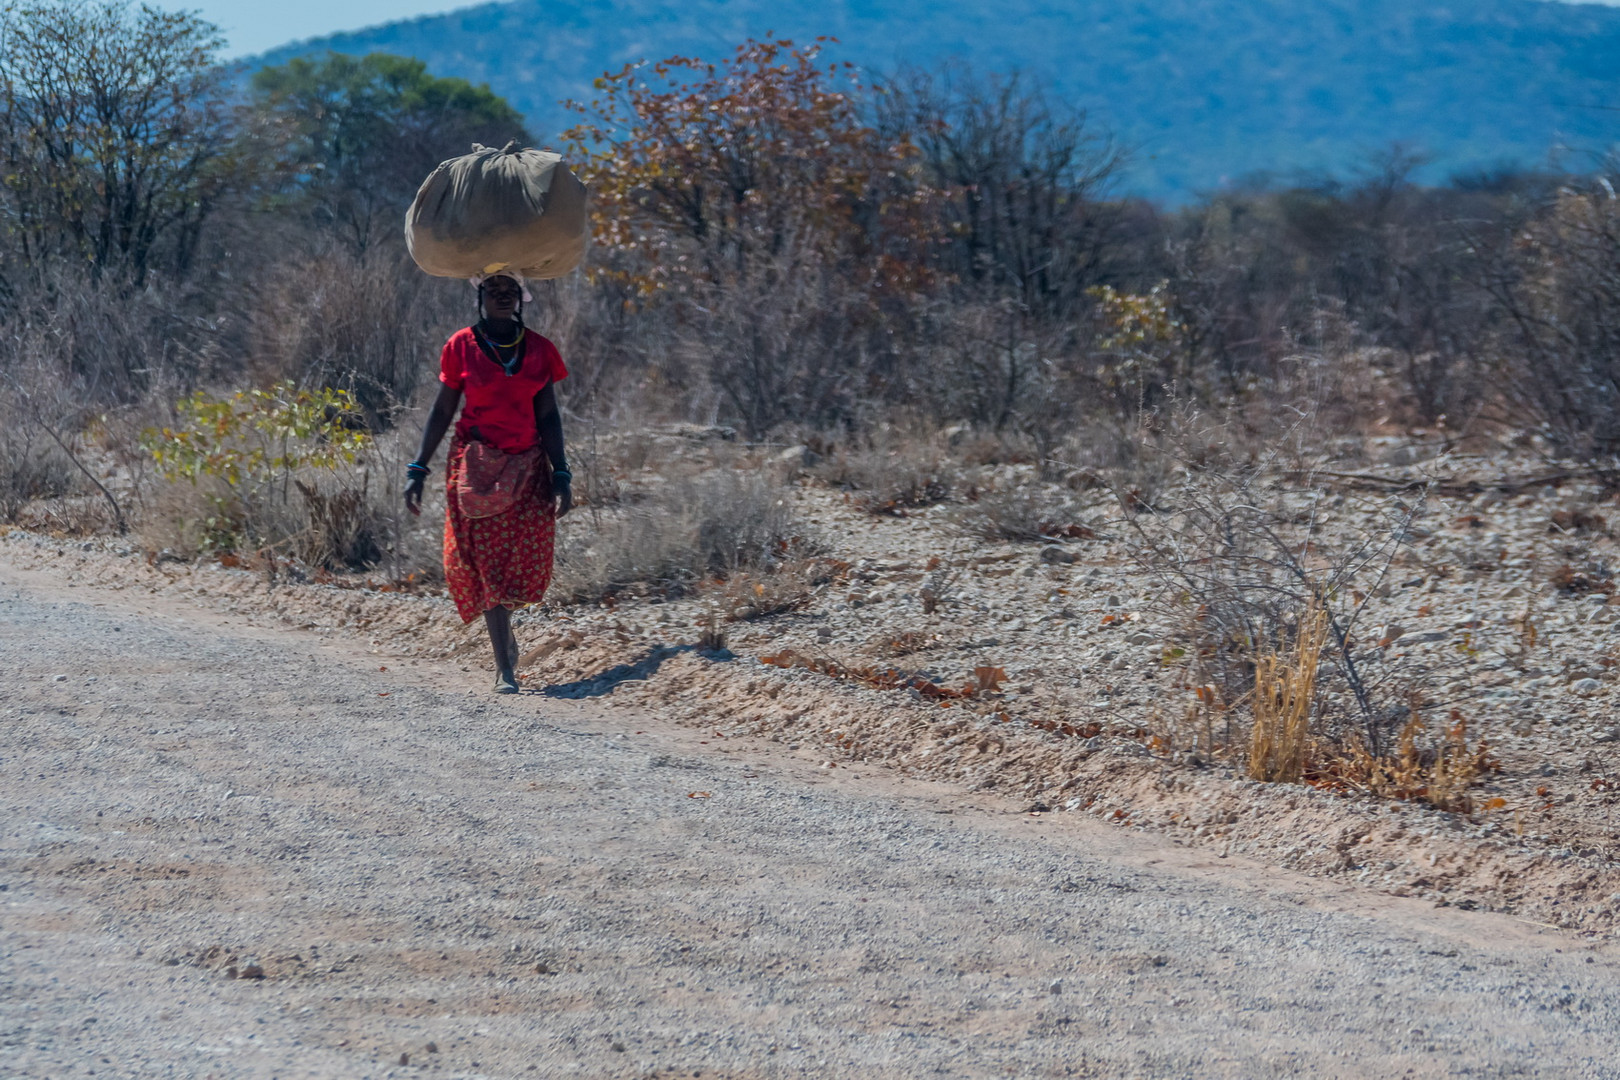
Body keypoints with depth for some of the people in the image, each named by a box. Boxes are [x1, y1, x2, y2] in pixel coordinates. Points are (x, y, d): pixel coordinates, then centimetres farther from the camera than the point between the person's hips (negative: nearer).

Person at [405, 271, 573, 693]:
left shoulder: (539, 350, 5)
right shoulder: (461, 347, 0)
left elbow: (548, 417, 7)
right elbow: (442, 412, 4)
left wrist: (561, 476, 0)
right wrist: (418, 470, -1)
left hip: (527, 467, 2)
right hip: (475, 464, -2)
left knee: (526, 560, -5)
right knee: (485, 561, -8)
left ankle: (502, 625, 28)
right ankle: (505, 668, -7)